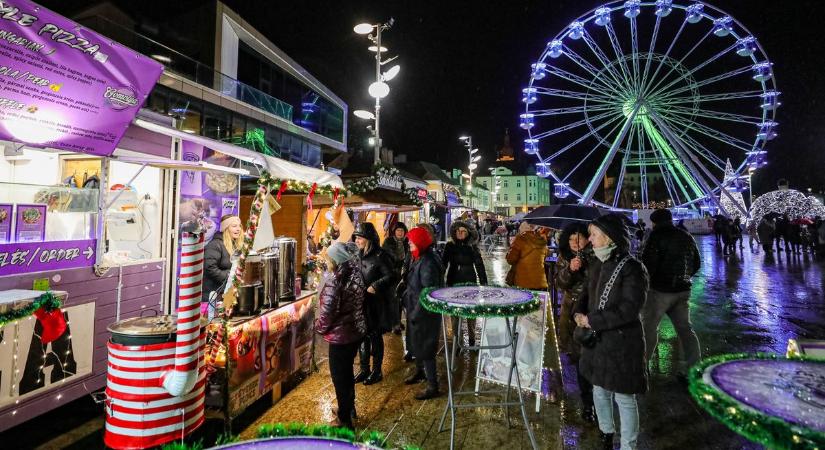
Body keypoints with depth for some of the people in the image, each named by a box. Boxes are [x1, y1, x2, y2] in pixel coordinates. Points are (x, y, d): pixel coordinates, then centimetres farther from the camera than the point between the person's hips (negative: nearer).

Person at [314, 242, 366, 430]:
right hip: (356, 332, 8)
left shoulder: (334, 281, -22)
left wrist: (319, 328, -5)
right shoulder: (356, 275, 0)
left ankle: (344, 420, 22)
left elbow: (327, 311, -22)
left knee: (339, 376, 9)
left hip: (340, 336, -8)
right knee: (347, 371, 24)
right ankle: (350, 408, 42)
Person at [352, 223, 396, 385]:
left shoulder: (380, 256, -15)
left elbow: (390, 276, -16)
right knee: (362, 336, 14)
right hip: (361, 302, 6)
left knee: (375, 337, 7)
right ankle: (364, 369, 29)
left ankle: (377, 371, 22)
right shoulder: (357, 255, 5)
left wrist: (374, 287, -23)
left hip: (376, 304, -6)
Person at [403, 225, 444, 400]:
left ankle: (433, 386, 16)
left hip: (426, 313, -9)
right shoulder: (418, 259, 4)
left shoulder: (428, 263, -25)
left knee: (425, 347, 2)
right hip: (415, 310, 9)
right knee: (416, 343, 24)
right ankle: (420, 371, 46)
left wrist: (416, 313, -20)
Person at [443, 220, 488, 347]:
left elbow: (479, 265, -1)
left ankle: (471, 338, 21)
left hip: (470, 283, 0)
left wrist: (484, 283, -5)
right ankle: (456, 337, 16)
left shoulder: (472, 247, -1)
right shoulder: (450, 246, 0)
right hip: (454, 283, 1)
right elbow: (443, 264, 2)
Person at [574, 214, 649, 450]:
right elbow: (588, 293, 13)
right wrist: (579, 312, -8)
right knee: (599, 390, 22)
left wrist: (591, 320, -21)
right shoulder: (598, 264, 5)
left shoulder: (632, 268, -19)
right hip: (597, 339, 7)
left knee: (624, 398, 9)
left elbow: (628, 309, -24)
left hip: (622, 342, -7)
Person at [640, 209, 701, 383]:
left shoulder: (657, 236, -12)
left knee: (649, 326, 5)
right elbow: (696, 263, 19)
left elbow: (648, 262, -21)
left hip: (660, 290, -6)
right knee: (685, 327, 13)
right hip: (683, 290, 7)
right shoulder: (687, 237, 11)